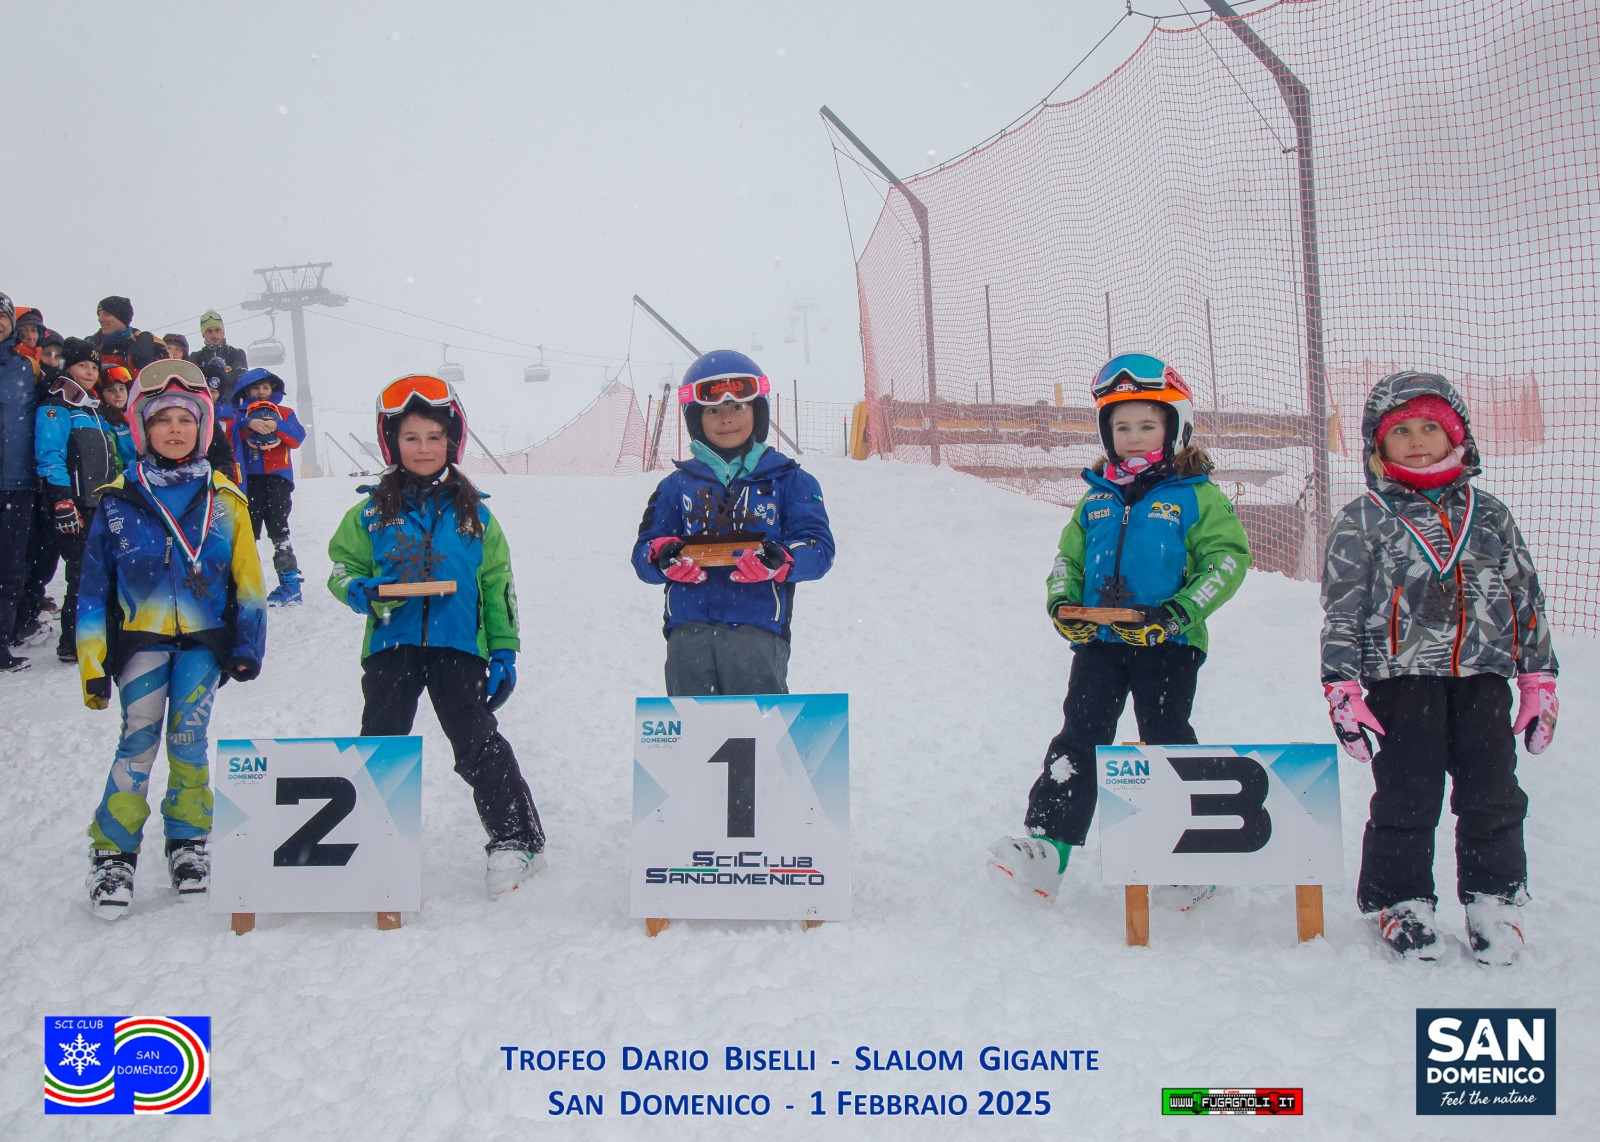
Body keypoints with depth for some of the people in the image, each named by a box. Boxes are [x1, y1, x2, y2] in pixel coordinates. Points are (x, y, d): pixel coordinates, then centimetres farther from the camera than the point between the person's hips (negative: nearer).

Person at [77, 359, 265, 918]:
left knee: (189, 741, -2)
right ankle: (112, 853, 1)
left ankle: (188, 841, 15)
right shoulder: (118, 501, 2)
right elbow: (94, 587, 5)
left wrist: (248, 647, 3)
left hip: (204, 640, 1)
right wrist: (93, 662, 2)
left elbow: (247, 580, 8)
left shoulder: (223, 500, 5)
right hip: (141, 637, 0)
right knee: (138, 738, -9)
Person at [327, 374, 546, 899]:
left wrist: (504, 651, 4)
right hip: (392, 645, 1)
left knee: (479, 747, -3)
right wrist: (361, 592, -11)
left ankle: (515, 840, 8)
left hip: (458, 646, -1)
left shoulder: (473, 512, 7)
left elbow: (498, 585, 10)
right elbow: (342, 564, 12)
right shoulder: (373, 511, 6)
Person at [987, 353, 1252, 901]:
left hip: (1167, 645, -3)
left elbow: (1228, 558, -7)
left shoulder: (1196, 497, -1)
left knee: (1168, 744, 4)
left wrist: (1178, 614, -18)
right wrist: (1062, 601, -1)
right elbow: (1068, 555, 20)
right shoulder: (1097, 498, 13)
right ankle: (1046, 845, -4)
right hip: (1098, 640, 4)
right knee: (1078, 739, -1)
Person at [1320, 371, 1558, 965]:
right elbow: (1341, 609, -2)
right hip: (1402, 678, -3)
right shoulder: (1362, 521, 2)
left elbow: (1527, 597, 14)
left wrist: (1540, 681, 11)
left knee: (1492, 794, 4)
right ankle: (1401, 900, 16)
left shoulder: (1488, 515, 12)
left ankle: (1495, 899, 21)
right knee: (1407, 795, 0)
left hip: (1482, 676, 3)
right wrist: (1342, 687, -9)